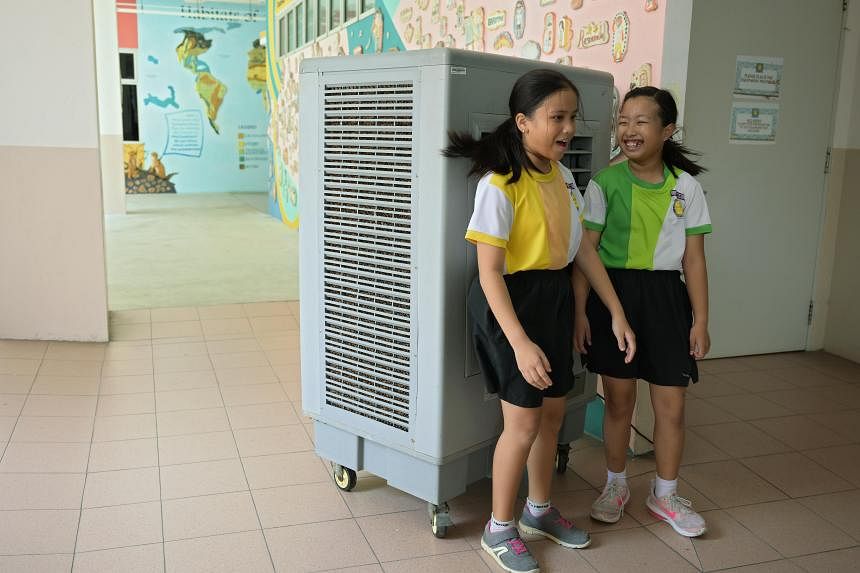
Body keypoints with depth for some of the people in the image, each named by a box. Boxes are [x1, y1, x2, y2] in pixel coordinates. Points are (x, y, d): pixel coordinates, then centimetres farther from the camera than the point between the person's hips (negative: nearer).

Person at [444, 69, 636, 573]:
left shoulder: (563, 176, 3)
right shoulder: (500, 185, -21)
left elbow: (584, 248, 8)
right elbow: (489, 273, -23)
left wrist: (617, 313, 7)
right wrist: (520, 343, -27)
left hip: (557, 297, 8)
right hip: (512, 301, -8)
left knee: (553, 412, 17)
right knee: (524, 421, -1)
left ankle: (540, 509, 39)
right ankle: (500, 529, 21)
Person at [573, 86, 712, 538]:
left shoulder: (686, 187, 0)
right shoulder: (605, 183, -5)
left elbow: (694, 259, 3)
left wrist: (700, 319, 1)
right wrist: (579, 311, -9)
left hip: (665, 297, 2)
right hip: (614, 293, -1)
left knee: (671, 405, 7)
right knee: (619, 399, 10)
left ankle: (664, 493, 30)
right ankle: (616, 486, 32)